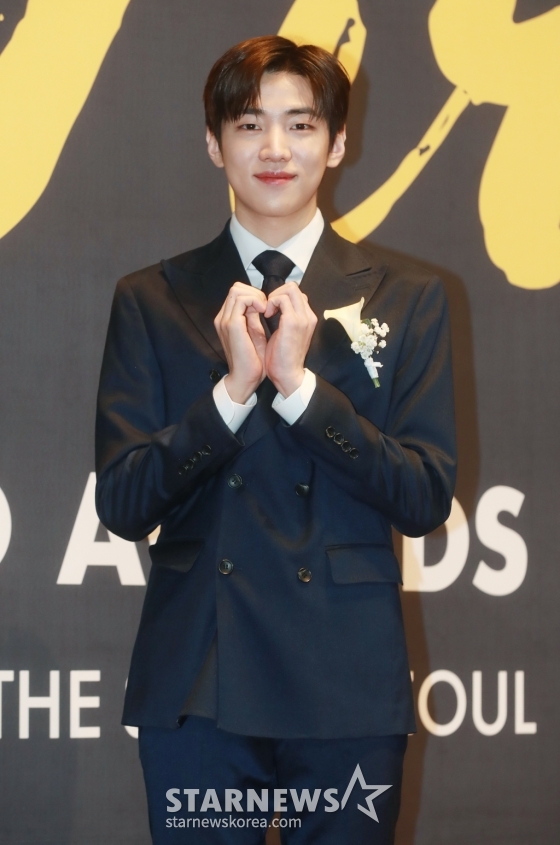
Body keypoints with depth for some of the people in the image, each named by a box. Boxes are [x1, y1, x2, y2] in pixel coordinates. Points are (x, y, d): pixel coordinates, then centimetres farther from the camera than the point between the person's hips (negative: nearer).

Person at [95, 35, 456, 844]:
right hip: (196, 684, 1)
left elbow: (428, 499, -3)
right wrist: (232, 390, -13)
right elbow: (121, 503, -1)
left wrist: (300, 384, -13)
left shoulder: (407, 297, 5)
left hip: (348, 684, 0)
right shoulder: (151, 301, 6)